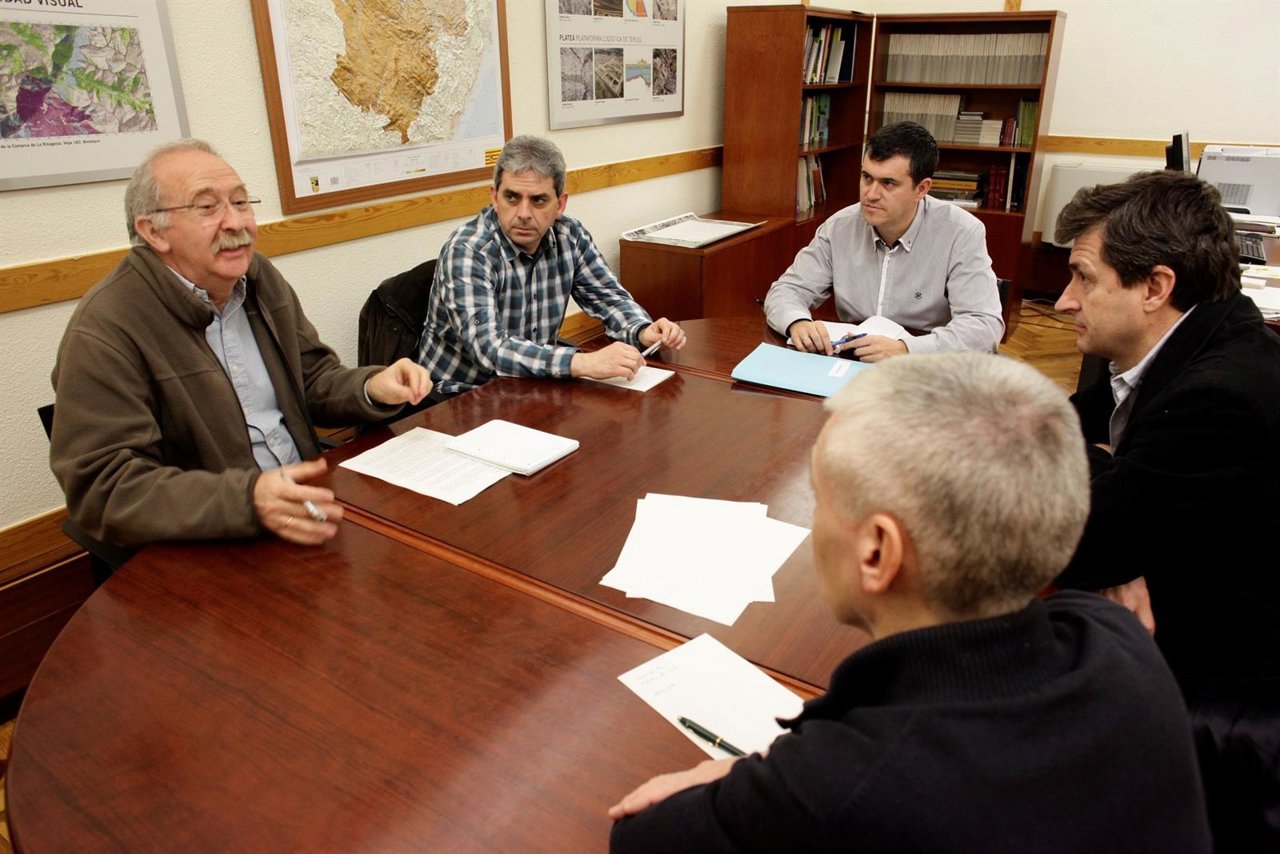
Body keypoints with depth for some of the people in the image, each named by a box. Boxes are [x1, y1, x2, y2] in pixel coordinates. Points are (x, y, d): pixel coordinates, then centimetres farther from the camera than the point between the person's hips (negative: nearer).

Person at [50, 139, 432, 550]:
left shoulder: (262, 278, 7)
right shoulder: (104, 329, -15)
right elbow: (104, 488, -19)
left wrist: (373, 388, -7)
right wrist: (248, 500, -33)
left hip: (309, 505, 7)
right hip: (205, 553, -7)